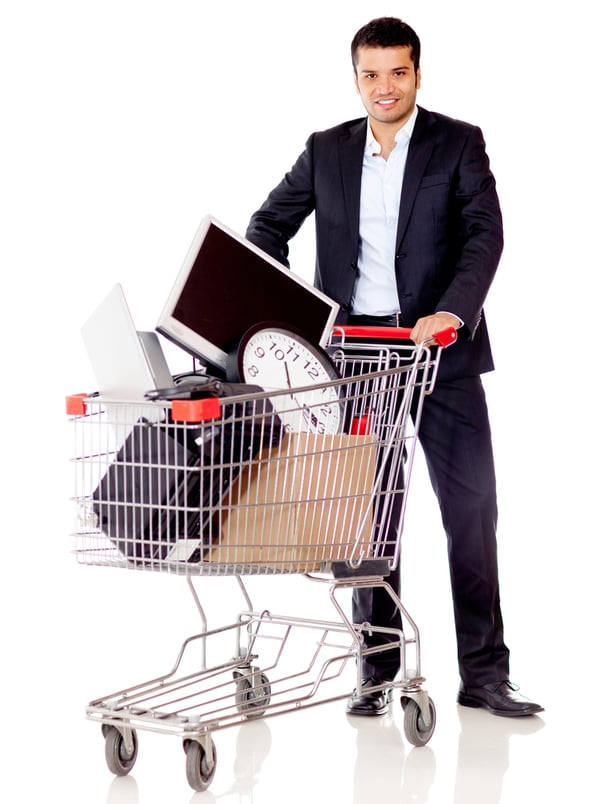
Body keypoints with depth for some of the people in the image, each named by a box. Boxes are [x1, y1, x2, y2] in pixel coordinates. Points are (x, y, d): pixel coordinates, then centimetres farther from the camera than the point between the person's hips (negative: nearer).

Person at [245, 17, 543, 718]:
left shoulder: (458, 144, 0)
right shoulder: (326, 151, 8)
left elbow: (485, 232, -10)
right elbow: (269, 226, 15)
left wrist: (452, 312, -25)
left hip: (441, 352, -2)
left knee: (471, 508, -2)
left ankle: (483, 673, 6)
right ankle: (376, 673, 15)